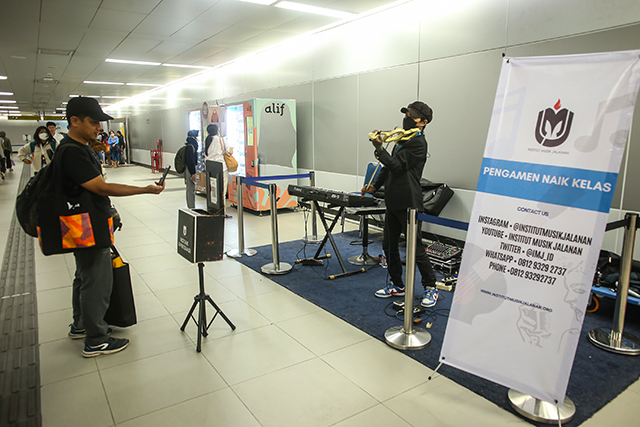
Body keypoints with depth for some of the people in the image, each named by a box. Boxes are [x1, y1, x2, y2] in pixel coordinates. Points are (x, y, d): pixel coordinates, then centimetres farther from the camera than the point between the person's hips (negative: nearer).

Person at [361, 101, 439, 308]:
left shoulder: (418, 143, -11)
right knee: (389, 245, 13)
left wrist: (379, 149, -18)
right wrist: (374, 186, 15)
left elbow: (397, 165, -19)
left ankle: (430, 287, 14)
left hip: (408, 203, -9)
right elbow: (389, 167, 22)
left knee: (415, 247, -2)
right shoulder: (402, 140, 18)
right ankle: (397, 285, 27)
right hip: (393, 202, 9)